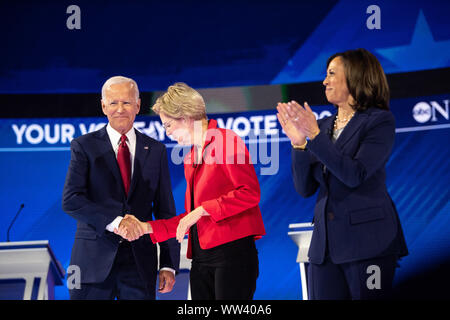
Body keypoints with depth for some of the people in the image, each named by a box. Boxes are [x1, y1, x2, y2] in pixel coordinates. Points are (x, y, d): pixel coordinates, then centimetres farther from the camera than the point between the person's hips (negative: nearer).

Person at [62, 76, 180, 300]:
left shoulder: (155, 151, 10)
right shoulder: (84, 146, 3)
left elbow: (165, 210, 9)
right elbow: (70, 200, -8)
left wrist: (168, 265, 2)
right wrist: (114, 221, -21)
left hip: (139, 261, 2)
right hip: (94, 260, -2)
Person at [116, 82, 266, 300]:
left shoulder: (226, 140, -2)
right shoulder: (190, 158, 22)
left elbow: (250, 193, -12)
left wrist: (203, 209, -12)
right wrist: (149, 228, 14)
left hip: (233, 249, -8)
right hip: (201, 256, 8)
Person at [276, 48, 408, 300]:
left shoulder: (380, 121, -3)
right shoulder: (324, 126, 15)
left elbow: (355, 175, -16)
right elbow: (305, 189, 11)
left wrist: (315, 136, -16)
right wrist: (299, 144, -3)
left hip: (368, 241, -6)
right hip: (326, 242, 6)